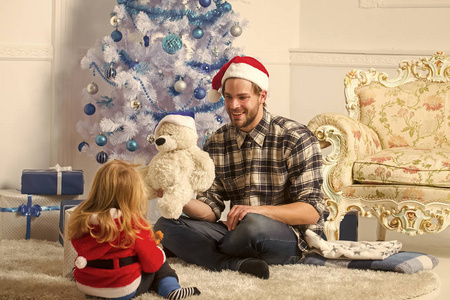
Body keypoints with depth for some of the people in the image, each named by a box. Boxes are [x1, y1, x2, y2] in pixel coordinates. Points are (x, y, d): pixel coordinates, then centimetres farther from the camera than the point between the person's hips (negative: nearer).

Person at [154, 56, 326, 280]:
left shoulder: (296, 139, -9)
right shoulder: (215, 144, 7)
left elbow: (311, 211, -14)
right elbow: (212, 209, 3)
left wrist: (258, 210, -28)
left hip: (291, 237, -5)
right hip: (236, 233, 5)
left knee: (254, 225, -38)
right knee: (165, 225, -12)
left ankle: (208, 255, -5)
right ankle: (239, 264, -25)